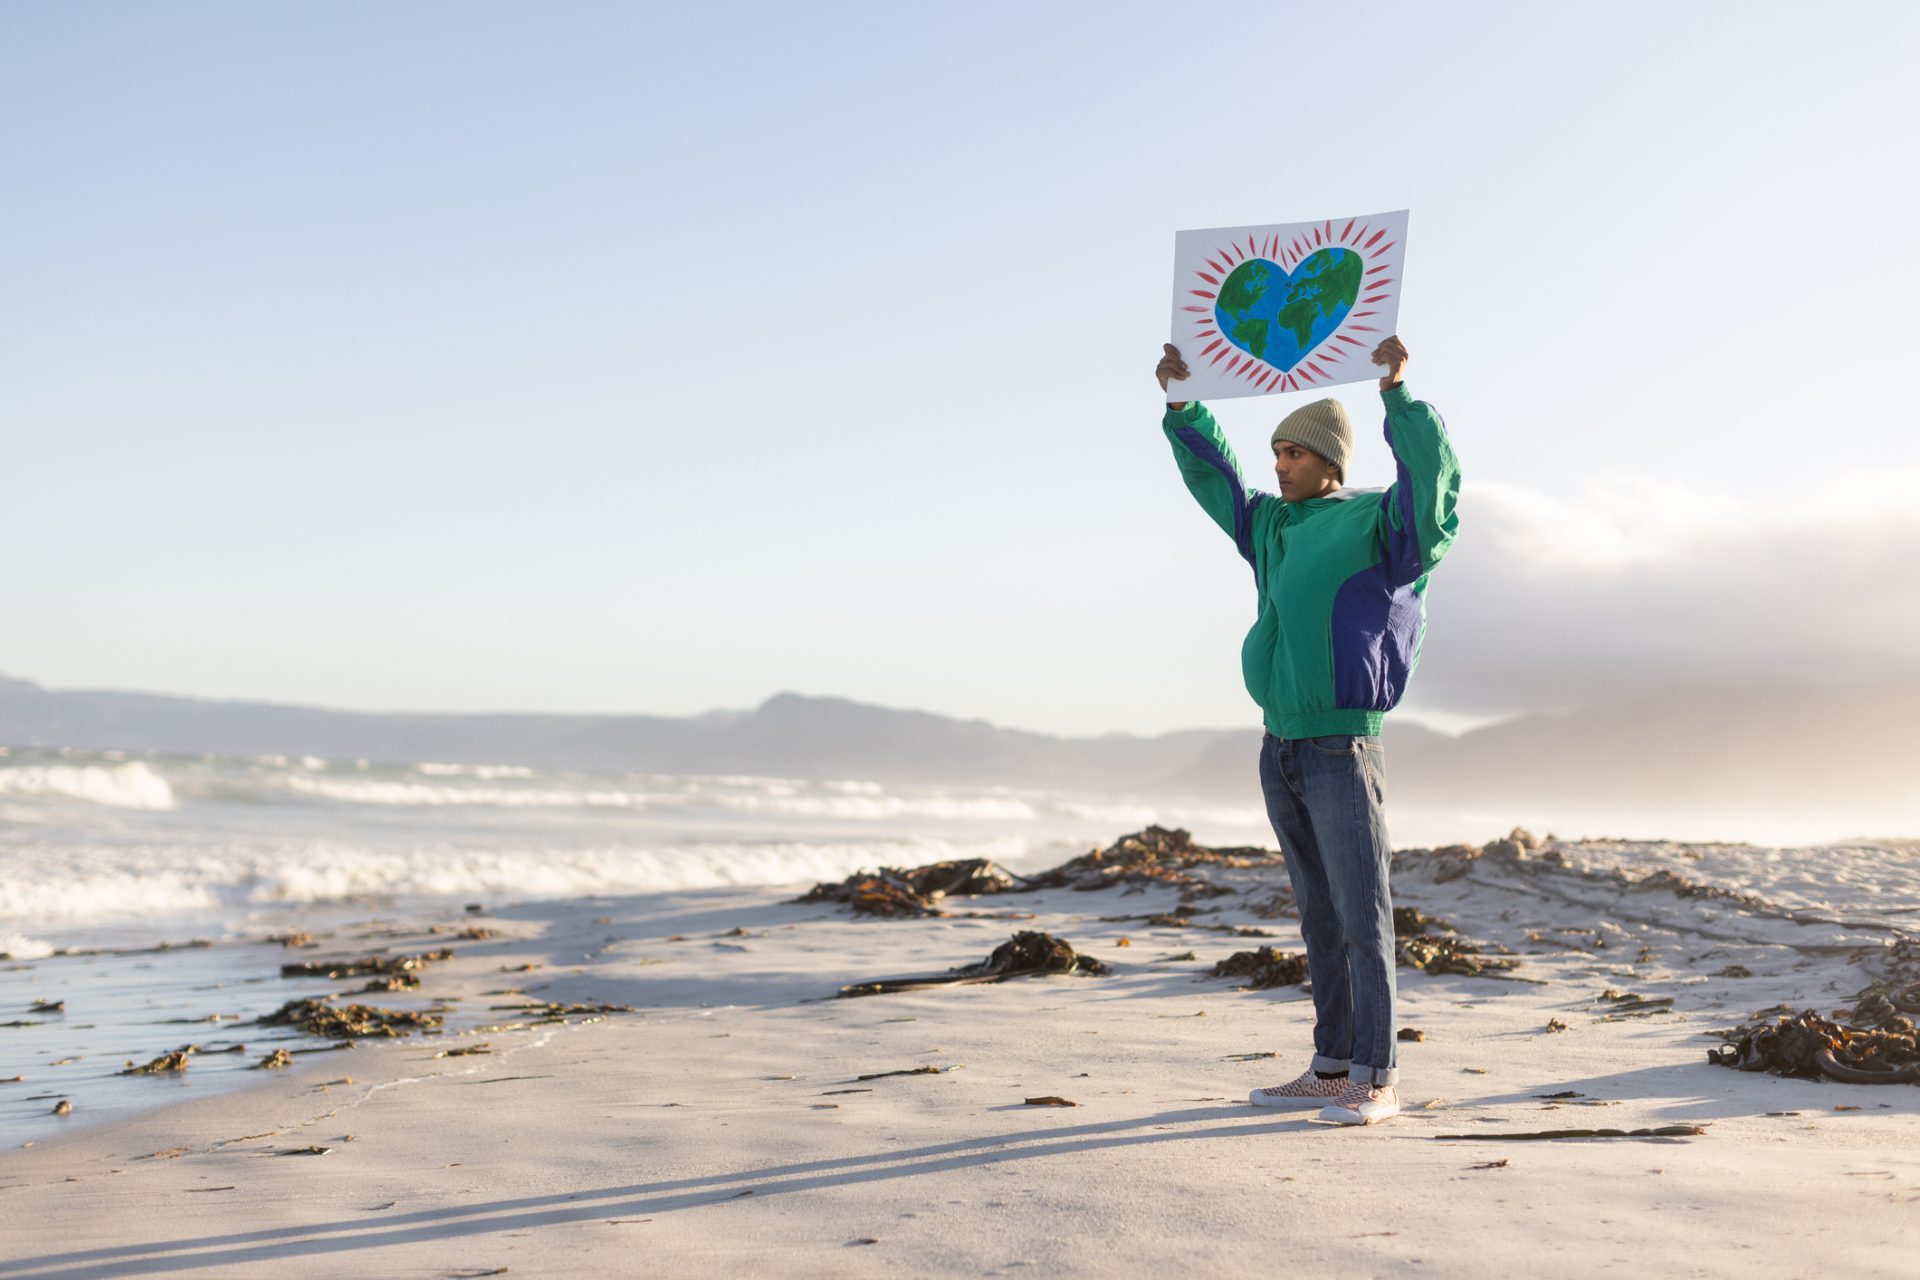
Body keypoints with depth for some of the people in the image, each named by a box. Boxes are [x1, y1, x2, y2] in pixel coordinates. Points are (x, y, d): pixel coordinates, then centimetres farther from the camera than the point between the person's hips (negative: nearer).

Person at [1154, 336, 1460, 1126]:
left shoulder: (1376, 526, -5)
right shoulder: (1273, 526, 15)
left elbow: (1433, 478, -23)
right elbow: (1212, 478, 26)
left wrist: (1397, 390, -30)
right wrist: (1182, 402, 18)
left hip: (1343, 748, -7)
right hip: (1281, 751, 8)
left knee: (1362, 918, -6)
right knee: (1319, 917, 12)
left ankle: (1375, 1082, -2)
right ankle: (1331, 1069, 18)